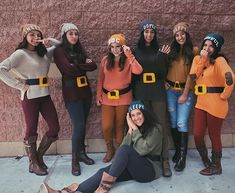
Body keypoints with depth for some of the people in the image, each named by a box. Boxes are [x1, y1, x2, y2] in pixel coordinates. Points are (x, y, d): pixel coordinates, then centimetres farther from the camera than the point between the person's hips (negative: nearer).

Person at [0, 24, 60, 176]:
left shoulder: (44, 52, 11)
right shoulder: (21, 54, -8)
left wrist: (50, 41, 1)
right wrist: (19, 85, -14)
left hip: (45, 95, 6)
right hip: (30, 96, -6)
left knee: (55, 128, 6)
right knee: (31, 130, 5)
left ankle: (39, 156, 27)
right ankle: (33, 163, 23)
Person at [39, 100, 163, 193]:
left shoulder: (155, 129, -3)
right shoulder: (132, 128, 14)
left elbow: (143, 150, -18)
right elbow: (123, 150, -2)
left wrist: (135, 129, -15)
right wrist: (130, 130, -11)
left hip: (151, 169, -5)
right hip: (134, 168, 5)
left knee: (125, 149, -33)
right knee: (104, 172, -23)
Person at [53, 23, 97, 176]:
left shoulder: (80, 50, 14)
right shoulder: (59, 51, -4)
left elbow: (93, 65, 1)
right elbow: (69, 70, -19)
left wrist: (77, 65, -10)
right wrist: (84, 65, -5)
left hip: (85, 91, 6)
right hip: (72, 93, -6)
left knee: (83, 125, 11)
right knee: (79, 126, -8)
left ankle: (82, 153, 26)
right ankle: (75, 160, 7)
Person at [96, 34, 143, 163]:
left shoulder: (128, 61, -6)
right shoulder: (105, 60, 2)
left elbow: (138, 71, -27)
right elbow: (100, 79, 7)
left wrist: (129, 55, -29)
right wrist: (98, 95, 4)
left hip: (123, 97, -2)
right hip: (107, 97, 2)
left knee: (119, 125, 9)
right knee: (106, 127, -2)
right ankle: (110, 149, 26)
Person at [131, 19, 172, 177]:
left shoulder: (160, 50, 7)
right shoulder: (136, 51, 8)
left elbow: (163, 73, 0)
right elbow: (132, 72, 11)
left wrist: (163, 57, -14)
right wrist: (133, 92, 2)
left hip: (157, 93, 0)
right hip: (141, 93, 1)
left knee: (161, 124, -4)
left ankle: (165, 160, 3)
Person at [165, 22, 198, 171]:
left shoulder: (194, 51, -2)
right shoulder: (172, 50, 9)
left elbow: (191, 74, -7)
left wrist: (185, 94, -10)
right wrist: (164, 81, -3)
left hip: (186, 91, -4)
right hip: (171, 90, 4)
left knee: (182, 124, -8)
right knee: (173, 122, 8)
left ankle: (182, 157, 1)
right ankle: (178, 150, 24)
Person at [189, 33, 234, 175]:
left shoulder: (219, 60, -12)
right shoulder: (198, 59, 10)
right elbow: (193, 76, -5)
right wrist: (202, 59, -10)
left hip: (215, 105, -6)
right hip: (201, 103, 6)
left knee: (214, 136, 7)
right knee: (197, 135, 8)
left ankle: (216, 166, 27)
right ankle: (207, 162, 32)